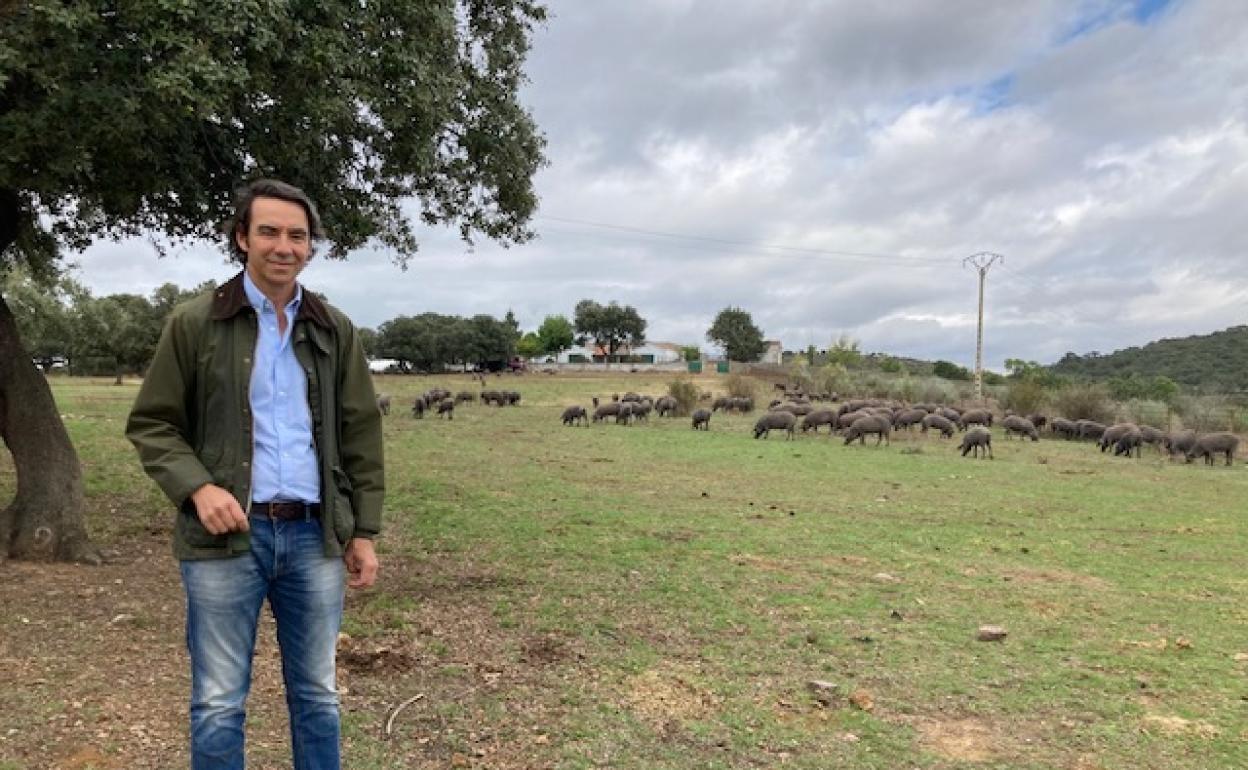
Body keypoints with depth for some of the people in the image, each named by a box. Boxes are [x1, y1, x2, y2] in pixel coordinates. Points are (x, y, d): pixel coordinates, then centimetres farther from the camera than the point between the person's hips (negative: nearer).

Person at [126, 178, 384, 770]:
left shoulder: (335, 332, 8)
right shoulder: (193, 323, 1)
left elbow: (361, 434, 9)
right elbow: (151, 424, 3)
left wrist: (364, 531, 5)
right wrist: (197, 487, -14)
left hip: (315, 536, 3)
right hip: (227, 537, -2)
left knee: (317, 695, 14)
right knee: (218, 704, 7)